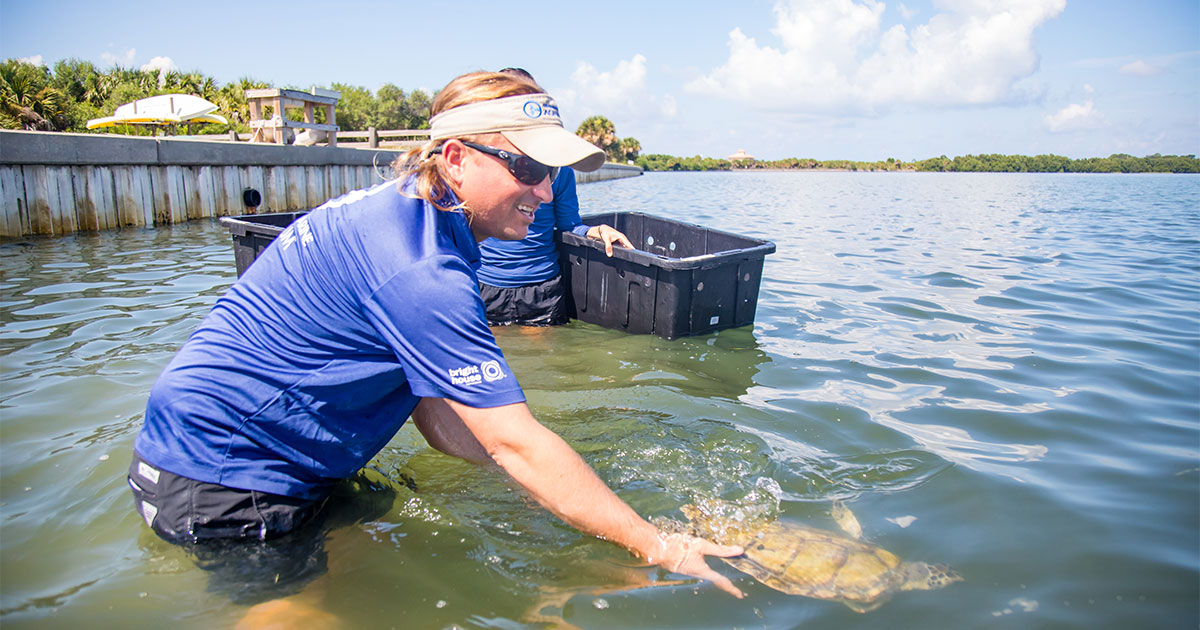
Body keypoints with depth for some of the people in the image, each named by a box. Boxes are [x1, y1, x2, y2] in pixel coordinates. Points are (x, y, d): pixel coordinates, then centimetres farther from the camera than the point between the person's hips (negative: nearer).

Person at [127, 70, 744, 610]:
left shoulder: (404, 214, 2)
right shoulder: (419, 270, -29)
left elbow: (439, 418, 0)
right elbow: (514, 442, -28)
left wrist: (575, 486, -4)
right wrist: (660, 548, -21)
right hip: (220, 478, -9)